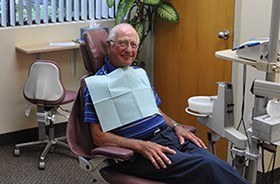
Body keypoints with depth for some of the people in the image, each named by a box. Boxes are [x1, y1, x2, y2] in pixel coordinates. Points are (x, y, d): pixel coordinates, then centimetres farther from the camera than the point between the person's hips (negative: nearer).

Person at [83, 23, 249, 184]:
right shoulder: (97, 83, -4)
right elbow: (99, 136, -9)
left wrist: (176, 127, 6)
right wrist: (141, 146, -20)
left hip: (168, 135, 7)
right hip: (138, 153, -6)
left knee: (217, 164, -19)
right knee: (207, 167, -26)